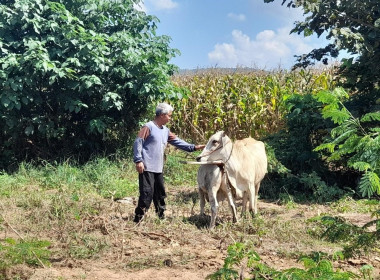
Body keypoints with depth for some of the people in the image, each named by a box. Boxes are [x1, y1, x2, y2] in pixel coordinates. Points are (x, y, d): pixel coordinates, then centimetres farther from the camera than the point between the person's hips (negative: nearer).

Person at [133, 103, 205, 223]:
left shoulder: (165, 131, 15)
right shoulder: (148, 127, -9)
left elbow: (177, 141, 17)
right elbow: (137, 143, -13)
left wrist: (193, 147, 8)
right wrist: (138, 161, -19)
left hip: (158, 168, 8)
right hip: (147, 168, -8)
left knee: (160, 193, 14)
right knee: (147, 192, -10)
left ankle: (161, 216, 26)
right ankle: (138, 218, -3)